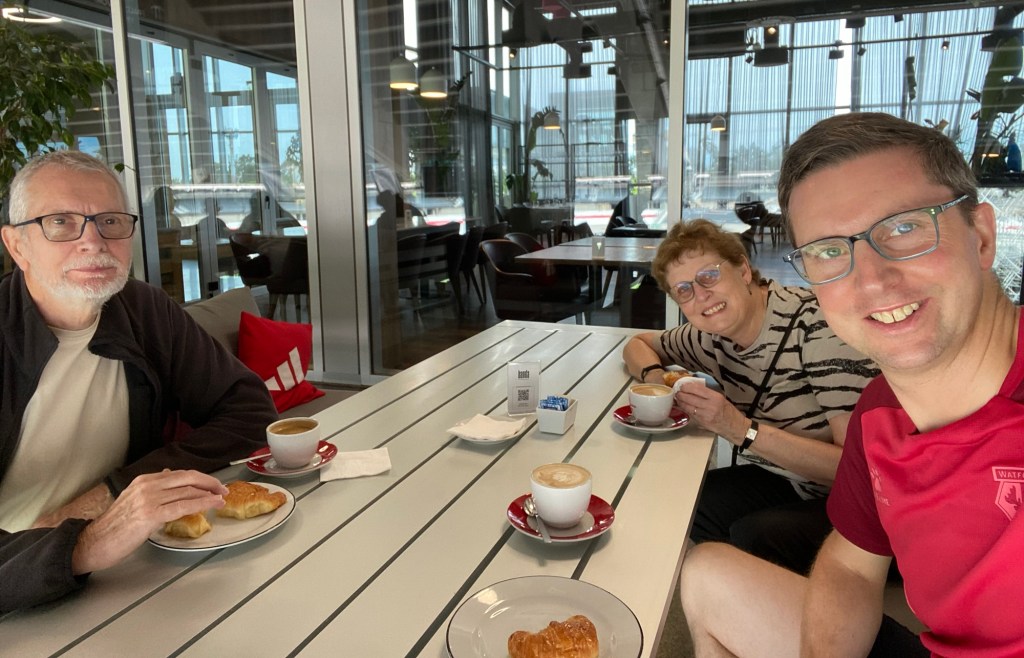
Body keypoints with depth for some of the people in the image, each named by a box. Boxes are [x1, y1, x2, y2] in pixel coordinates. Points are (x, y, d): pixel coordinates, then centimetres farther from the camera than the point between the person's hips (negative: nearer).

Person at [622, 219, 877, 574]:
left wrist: (741, 431, -28)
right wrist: (655, 375, -5)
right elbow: (638, 343, 18)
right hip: (775, 482, 6)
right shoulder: (712, 336, -1)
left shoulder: (817, 324, -22)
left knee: (752, 536, -32)